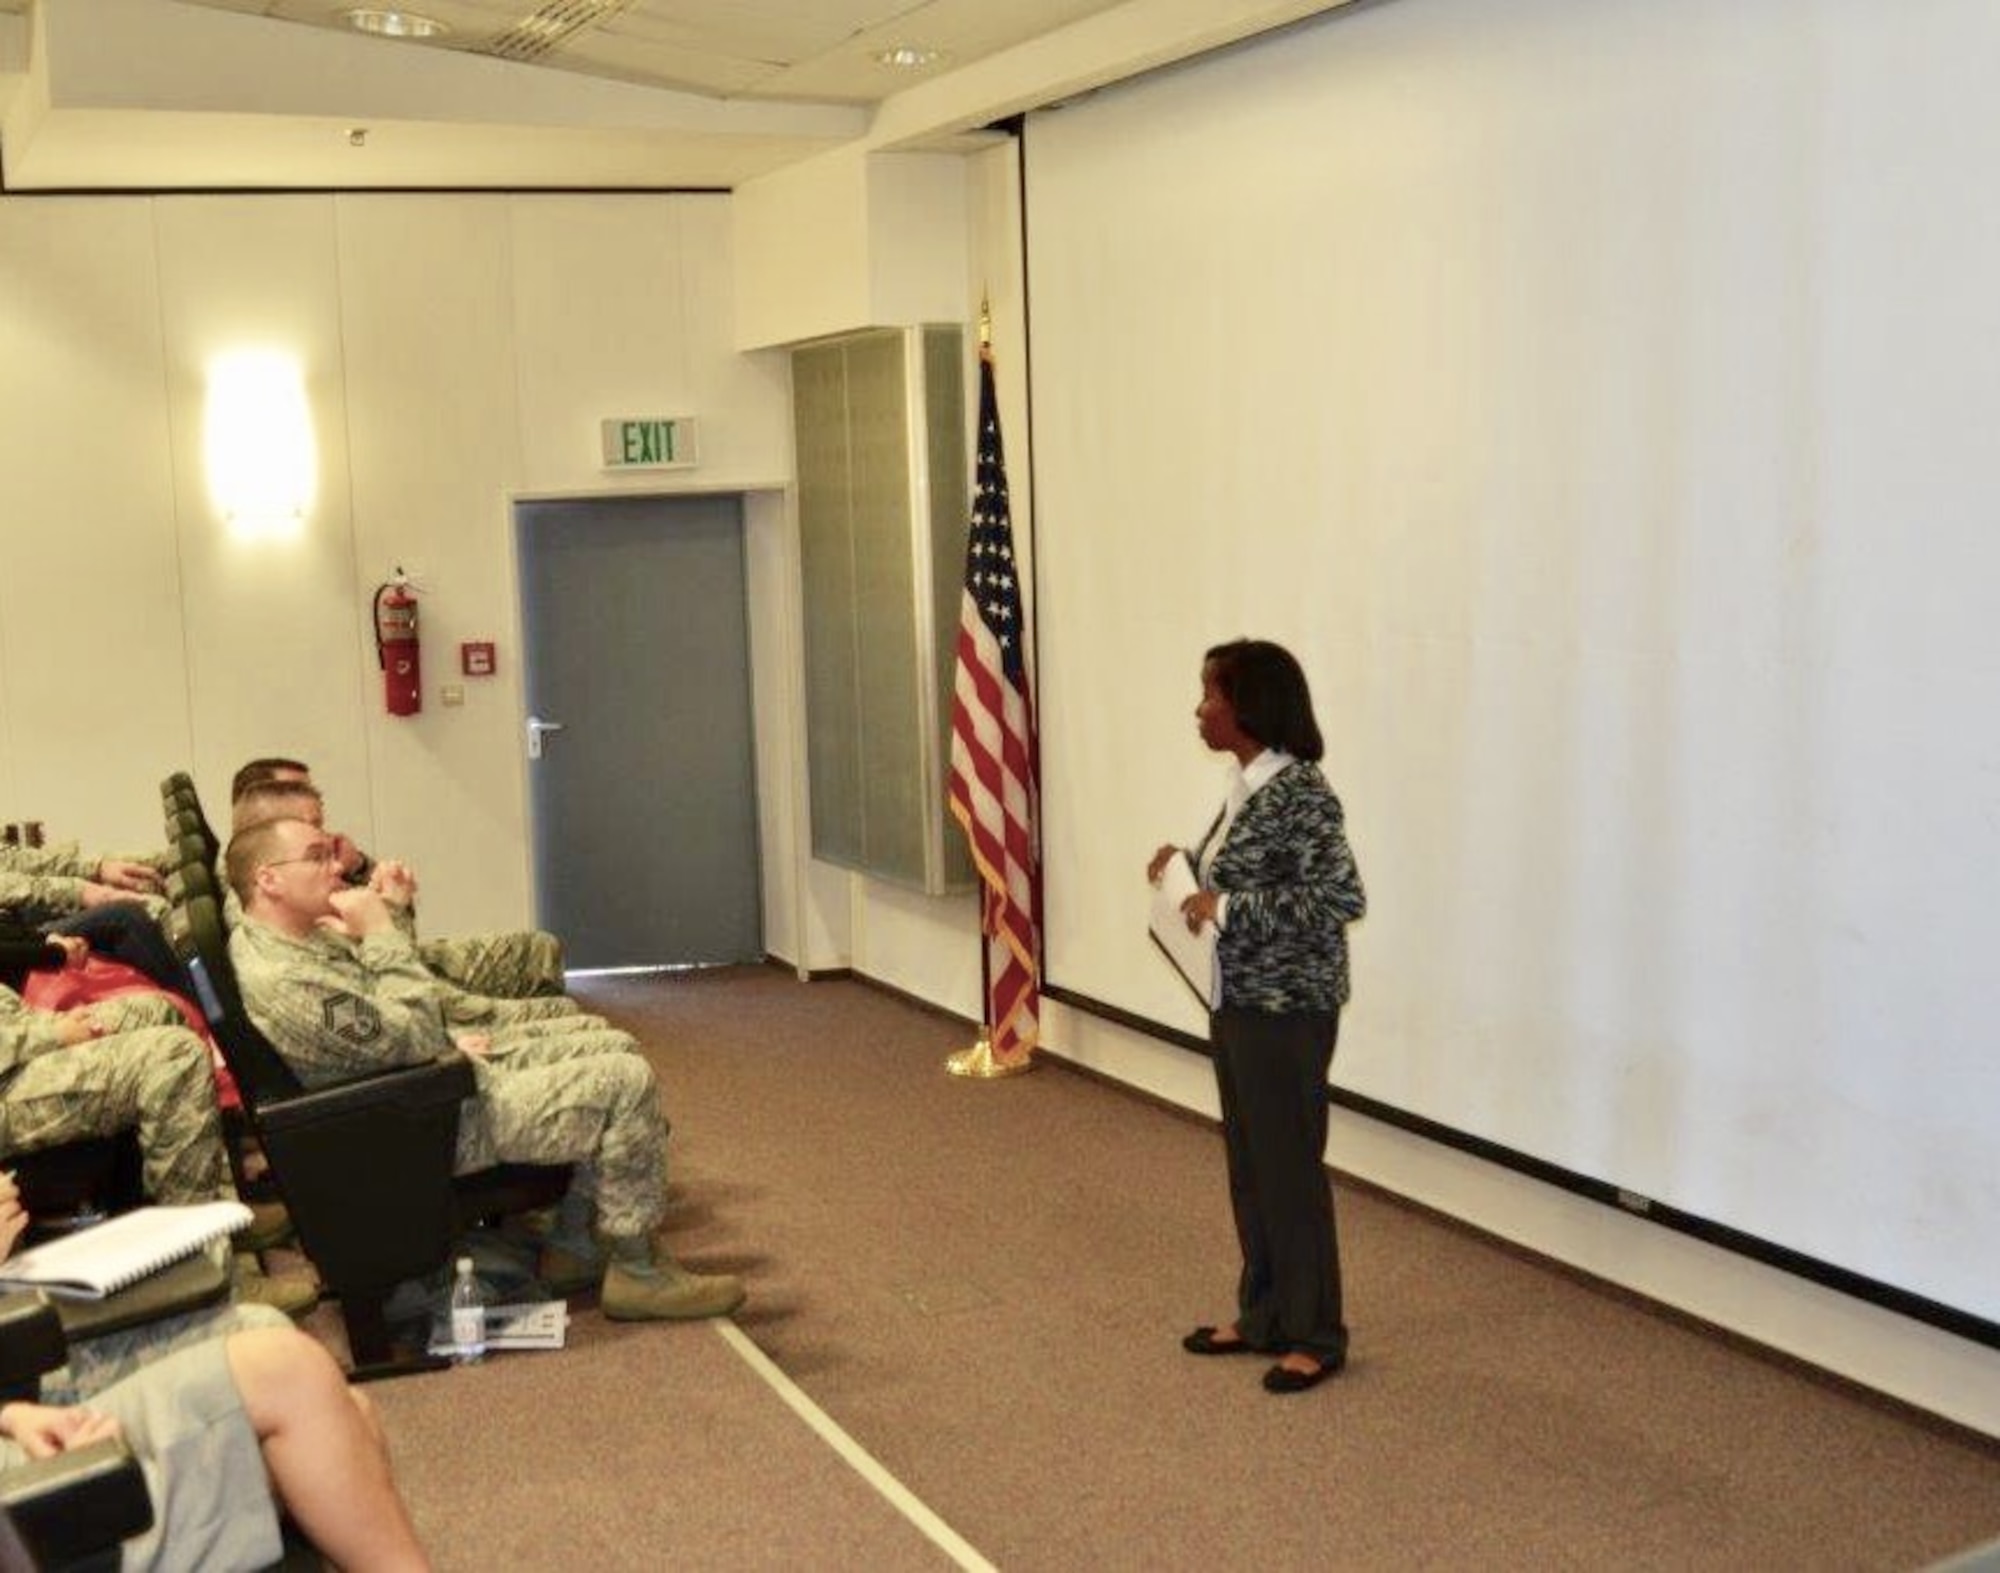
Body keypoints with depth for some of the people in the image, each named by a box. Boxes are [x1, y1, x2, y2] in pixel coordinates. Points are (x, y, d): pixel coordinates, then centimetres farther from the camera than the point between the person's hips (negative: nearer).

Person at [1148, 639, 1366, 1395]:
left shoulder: (1301, 793, -19)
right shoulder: (1244, 784, 8)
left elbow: (1342, 897, -25)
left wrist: (1227, 907, -24)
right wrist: (1192, 862, 5)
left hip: (1288, 1011, -9)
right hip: (1236, 1003, 9)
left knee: (1291, 1167, 1)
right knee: (1249, 1164, 16)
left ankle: (1315, 1336, 14)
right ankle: (1263, 1317, 28)